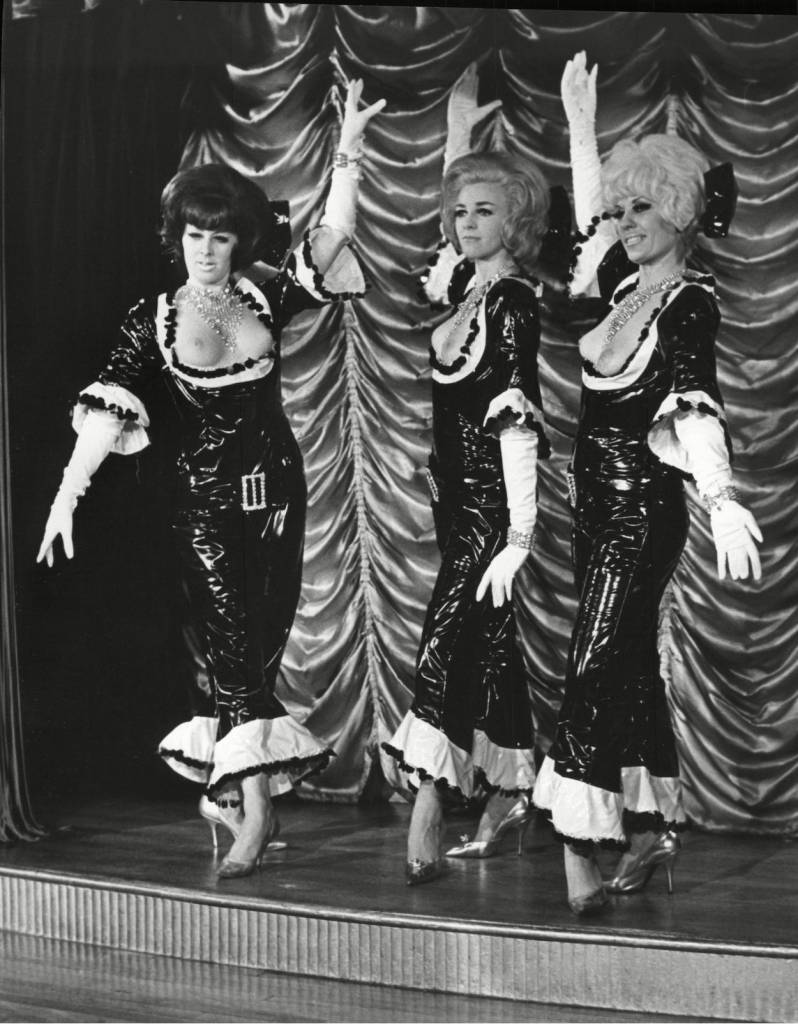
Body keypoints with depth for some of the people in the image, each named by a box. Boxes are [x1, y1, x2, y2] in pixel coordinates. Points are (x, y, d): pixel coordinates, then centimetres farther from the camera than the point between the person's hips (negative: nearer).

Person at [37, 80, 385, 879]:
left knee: (260, 648, 3)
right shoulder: (153, 320, -4)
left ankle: (222, 782, 16)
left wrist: (348, 154, -16)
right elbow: (107, 409, -12)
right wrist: (68, 492, -22)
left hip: (276, 496, 3)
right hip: (205, 504, -3)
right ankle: (254, 812, -3)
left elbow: (330, 242, -6)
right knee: (233, 649, -7)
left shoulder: (266, 299, 2)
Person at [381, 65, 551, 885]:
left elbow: (518, 422, -22)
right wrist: (459, 125, 33)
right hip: (455, 489, 8)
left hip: (493, 498, -8)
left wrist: (518, 534, -28)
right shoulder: (463, 283, 7)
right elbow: (453, 217, 30)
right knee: (488, 643, 14)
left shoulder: (514, 302, -15)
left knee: (445, 640, -17)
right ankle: (506, 798, 23)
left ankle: (425, 825, -24)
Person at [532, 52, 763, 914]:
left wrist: (720, 497, -45)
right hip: (600, 503, 8)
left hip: (643, 509, -8)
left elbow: (695, 402, -31)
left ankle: (580, 853, -17)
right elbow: (590, 222, 29)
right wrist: (581, 128, 30)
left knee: (594, 665, -14)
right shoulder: (629, 287, 8)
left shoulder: (690, 303, -15)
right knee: (629, 663, 12)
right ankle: (651, 827, 20)